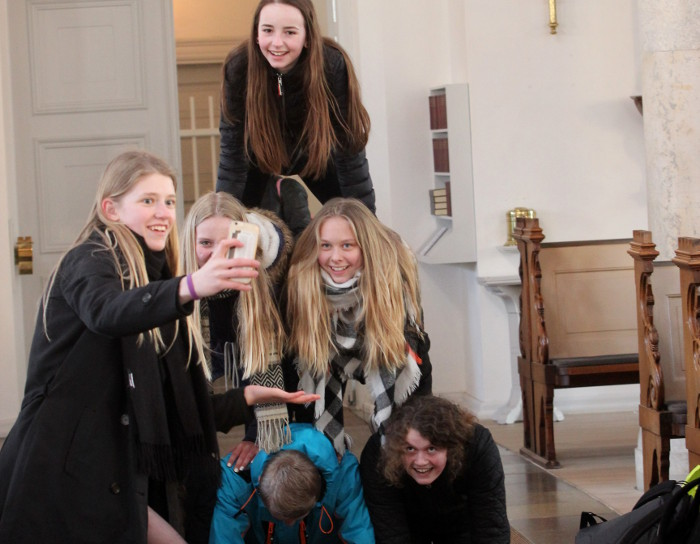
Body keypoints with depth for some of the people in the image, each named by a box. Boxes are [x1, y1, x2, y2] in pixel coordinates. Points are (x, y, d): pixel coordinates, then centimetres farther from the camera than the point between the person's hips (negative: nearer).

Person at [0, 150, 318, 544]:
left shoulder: (155, 279, 18)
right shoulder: (89, 261, -6)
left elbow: (172, 408, 18)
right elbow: (105, 312, -33)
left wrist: (245, 400, 8)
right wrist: (190, 287, -48)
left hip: (117, 479, 8)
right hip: (62, 473, -8)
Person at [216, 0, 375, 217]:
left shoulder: (333, 65, -33)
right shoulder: (239, 66, -30)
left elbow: (348, 147, -28)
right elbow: (233, 150, -26)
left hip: (317, 155, 0)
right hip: (262, 157, 1)